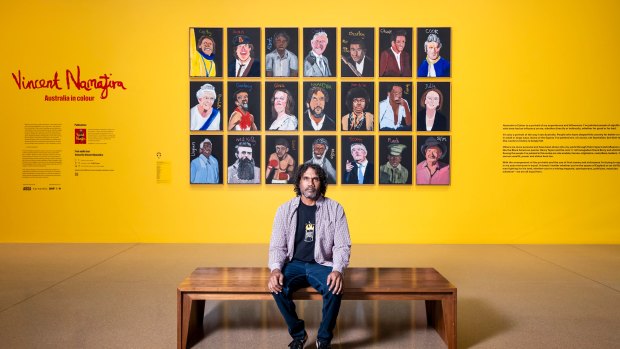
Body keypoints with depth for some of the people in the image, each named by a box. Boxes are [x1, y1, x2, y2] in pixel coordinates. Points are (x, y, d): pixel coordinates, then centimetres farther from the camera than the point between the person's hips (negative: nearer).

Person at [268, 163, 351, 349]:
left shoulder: (335, 208, 0)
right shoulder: (285, 209, 3)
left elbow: (342, 245, -3)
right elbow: (277, 246, 2)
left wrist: (337, 270, -23)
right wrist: (275, 269, -20)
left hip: (321, 264, -1)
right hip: (294, 264, 1)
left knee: (334, 288, -32)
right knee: (278, 287, -29)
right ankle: (298, 334, -3)